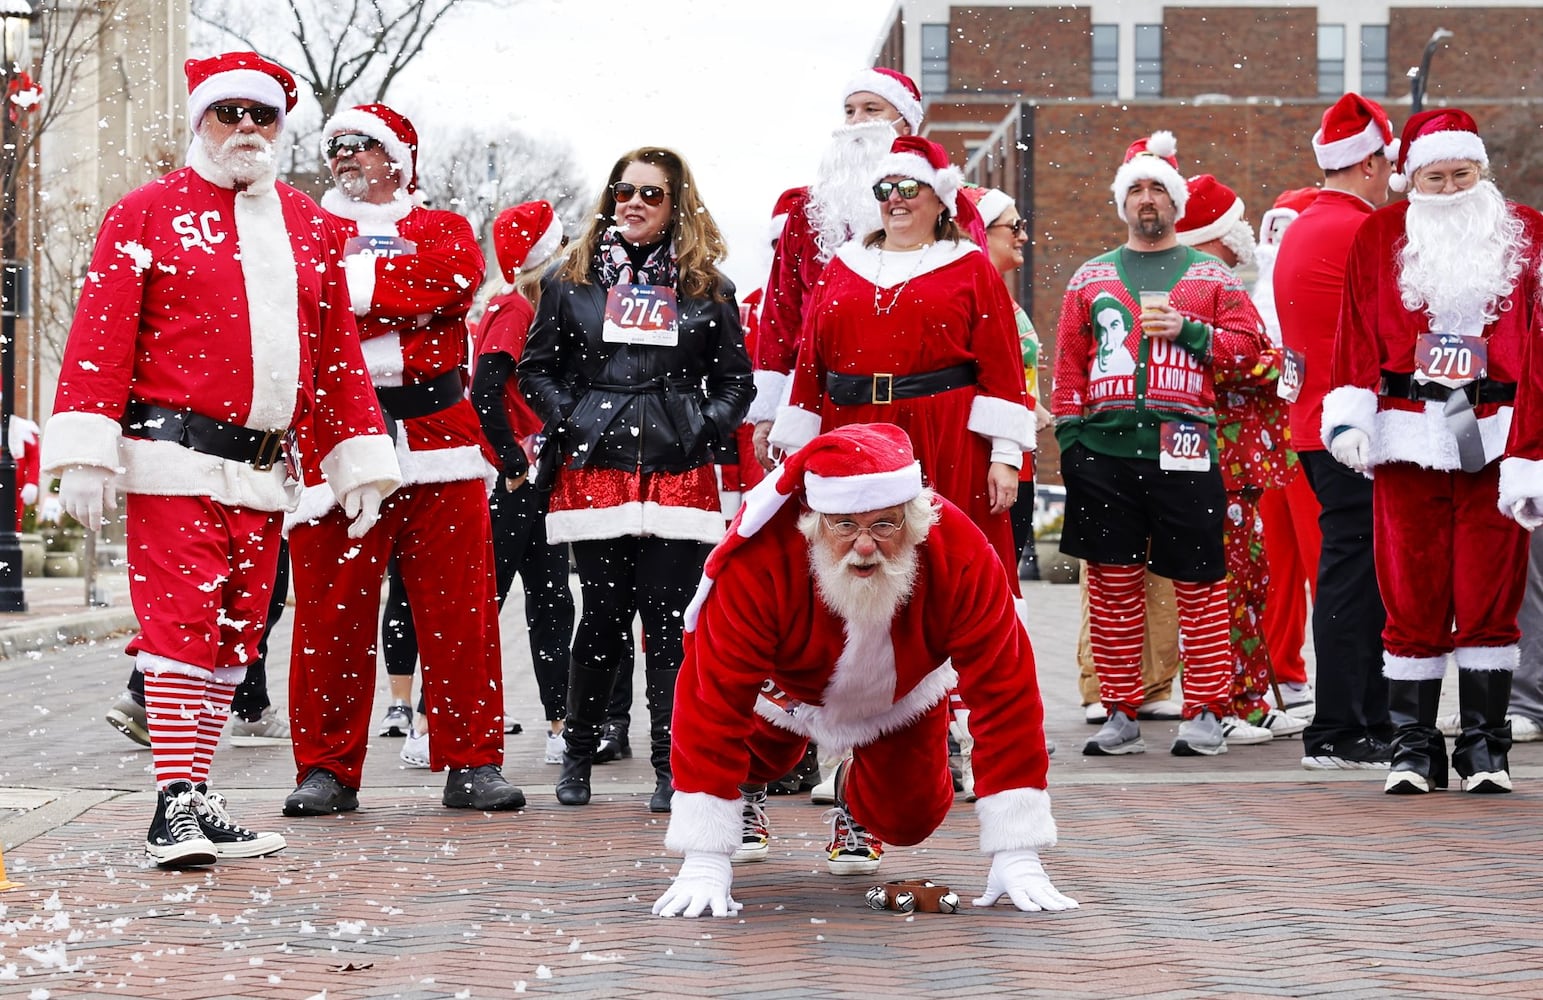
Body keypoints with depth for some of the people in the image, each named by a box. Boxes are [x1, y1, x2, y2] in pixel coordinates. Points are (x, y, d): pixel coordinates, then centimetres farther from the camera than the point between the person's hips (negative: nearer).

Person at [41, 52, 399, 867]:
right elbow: (101, 335, -5)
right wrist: (85, 451, -13)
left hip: (265, 472, 5)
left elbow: (337, 350, 17)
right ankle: (173, 807, -7)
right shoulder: (146, 214, 2)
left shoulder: (308, 226, 16)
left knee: (233, 637, 7)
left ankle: (198, 800, 14)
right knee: (179, 625, -9)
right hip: (174, 462, -5)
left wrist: (359, 458, 13)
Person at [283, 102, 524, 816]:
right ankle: (327, 768, 8)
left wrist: (356, 283, -8)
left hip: (438, 438, 1)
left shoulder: (444, 229, 17)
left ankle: (472, 763, 8)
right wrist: (410, 303, -11)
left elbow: (458, 277, -7)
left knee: (458, 607, 1)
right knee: (331, 613, -1)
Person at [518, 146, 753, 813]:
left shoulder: (705, 287, 11)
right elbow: (536, 368, 10)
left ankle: (672, 767, 2)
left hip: (680, 475, 0)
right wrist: (573, 422, -3)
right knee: (604, 617, 1)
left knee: (670, 621, -3)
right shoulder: (571, 279, 10)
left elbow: (736, 378, 13)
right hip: (595, 472, 0)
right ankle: (577, 754, 17)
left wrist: (706, 429, -3)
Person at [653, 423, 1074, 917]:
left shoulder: (959, 554, -40)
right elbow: (715, 692, -41)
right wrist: (703, 862, -41)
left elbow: (1004, 689, -35)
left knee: (909, 818, -7)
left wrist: (1017, 858, -36)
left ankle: (856, 798, 28)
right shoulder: (758, 560, -44)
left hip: (902, 693, -1)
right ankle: (735, 802, 26)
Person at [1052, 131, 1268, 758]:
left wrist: (1187, 330, -9)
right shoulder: (1091, 278, 15)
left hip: (1185, 449, -2)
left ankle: (1206, 713, 5)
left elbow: (1247, 346, 4)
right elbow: (1069, 365, 12)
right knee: (1112, 585, 2)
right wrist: (1069, 438, 4)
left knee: (1199, 583, -2)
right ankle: (1121, 714, 9)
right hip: (1106, 449, 2)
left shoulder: (1210, 276, 11)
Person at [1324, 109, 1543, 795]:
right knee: (1412, 597, 1)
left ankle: (1485, 748, 10)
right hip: (1409, 439, 0)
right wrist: (1349, 414, -12)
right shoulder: (1379, 237, 9)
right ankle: (1414, 747, 10)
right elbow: (1358, 330, 4)